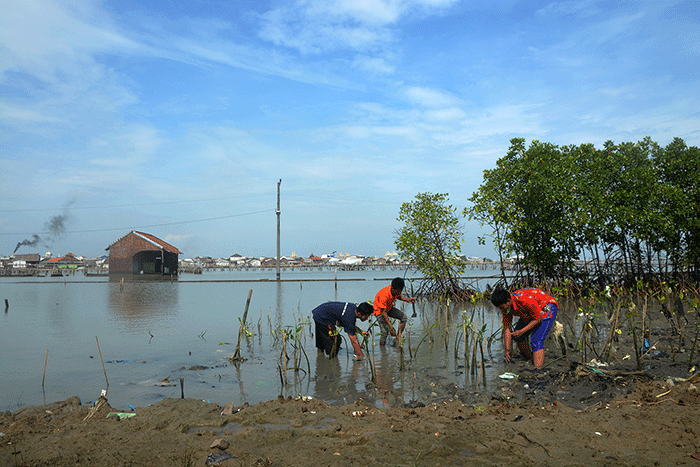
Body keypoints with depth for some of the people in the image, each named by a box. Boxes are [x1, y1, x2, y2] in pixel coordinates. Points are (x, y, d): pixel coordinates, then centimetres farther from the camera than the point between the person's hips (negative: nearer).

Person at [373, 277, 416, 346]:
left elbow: (398, 296, 8)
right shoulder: (384, 295, -38)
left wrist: (408, 300, -12)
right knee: (385, 331, -20)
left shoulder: (396, 290, -18)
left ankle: (398, 337, 0)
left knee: (403, 317, -12)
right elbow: (383, 312, -32)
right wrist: (390, 326, -35)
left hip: (389, 308, 7)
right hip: (380, 310, -7)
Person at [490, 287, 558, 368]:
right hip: (532, 313, 8)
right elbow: (506, 328, -9)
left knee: (536, 341, -22)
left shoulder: (526, 300, -38)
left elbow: (538, 319, -28)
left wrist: (522, 331, -32)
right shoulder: (506, 306, -14)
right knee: (516, 336, 5)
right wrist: (507, 351, -13)